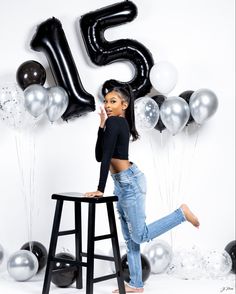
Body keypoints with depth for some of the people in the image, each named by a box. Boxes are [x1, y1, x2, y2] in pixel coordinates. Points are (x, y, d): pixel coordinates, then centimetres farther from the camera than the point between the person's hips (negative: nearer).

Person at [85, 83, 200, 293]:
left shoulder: (114, 122, -13)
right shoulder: (120, 123, 14)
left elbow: (106, 157, -19)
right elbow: (99, 156, 12)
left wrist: (100, 189, -19)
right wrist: (102, 126, 8)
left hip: (129, 182, -10)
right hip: (124, 183, 10)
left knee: (140, 236, -3)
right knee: (130, 238, 12)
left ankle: (181, 213, 6)